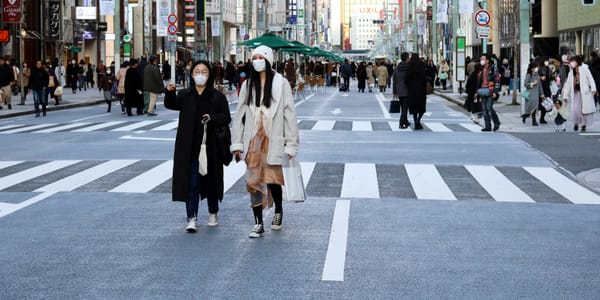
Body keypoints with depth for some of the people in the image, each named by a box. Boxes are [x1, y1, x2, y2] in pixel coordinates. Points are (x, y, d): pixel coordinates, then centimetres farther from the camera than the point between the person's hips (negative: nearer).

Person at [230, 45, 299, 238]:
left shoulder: (280, 84, -4)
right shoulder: (248, 85, 7)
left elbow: (289, 114, -5)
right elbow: (240, 114, 9)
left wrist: (291, 145, -8)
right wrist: (237, 144, 5)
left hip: (273, 140, -3)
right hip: (253, 141, 3)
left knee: (272, 179, 2)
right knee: (254, 181, 1)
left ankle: (278, 211, 31)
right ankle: (258, 224, 7)